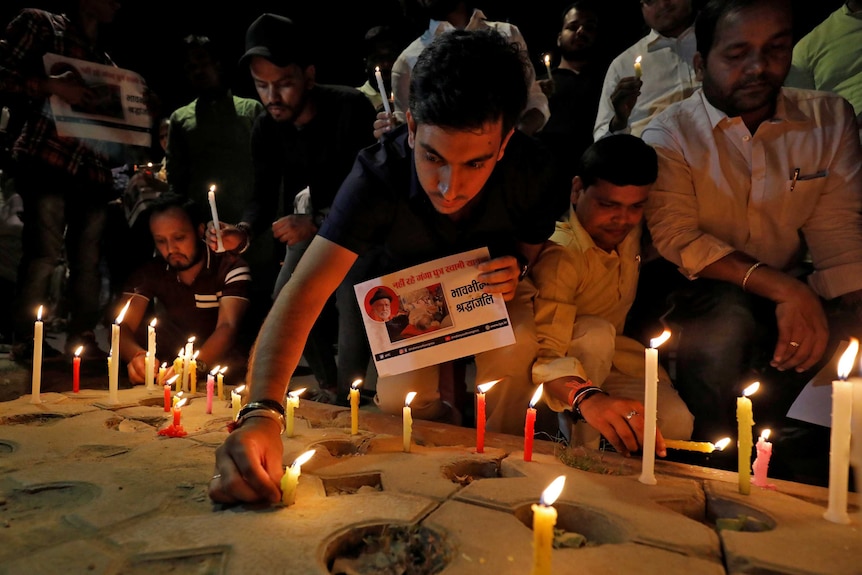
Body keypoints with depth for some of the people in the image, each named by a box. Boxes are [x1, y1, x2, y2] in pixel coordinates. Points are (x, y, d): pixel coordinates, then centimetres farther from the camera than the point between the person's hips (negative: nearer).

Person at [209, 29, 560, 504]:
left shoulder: (529, 168, -28)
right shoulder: (378, 174, -35)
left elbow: (536, 242, -3)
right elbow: (304, 294, -43)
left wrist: (517, 266, -28)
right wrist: (261, 413, -57)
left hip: (491, 293, 1)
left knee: (516, 344, -29)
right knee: (400, 400, -19)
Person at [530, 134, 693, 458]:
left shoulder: (629, 229, -9)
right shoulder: (560, 257, -33)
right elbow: (542, 351, -46)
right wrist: (586, 397, -65)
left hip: (611, 356, 6)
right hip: (566, 366, -6)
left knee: (676, 423, -15)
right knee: (595, 333, -36)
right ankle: (581, 448, -19)